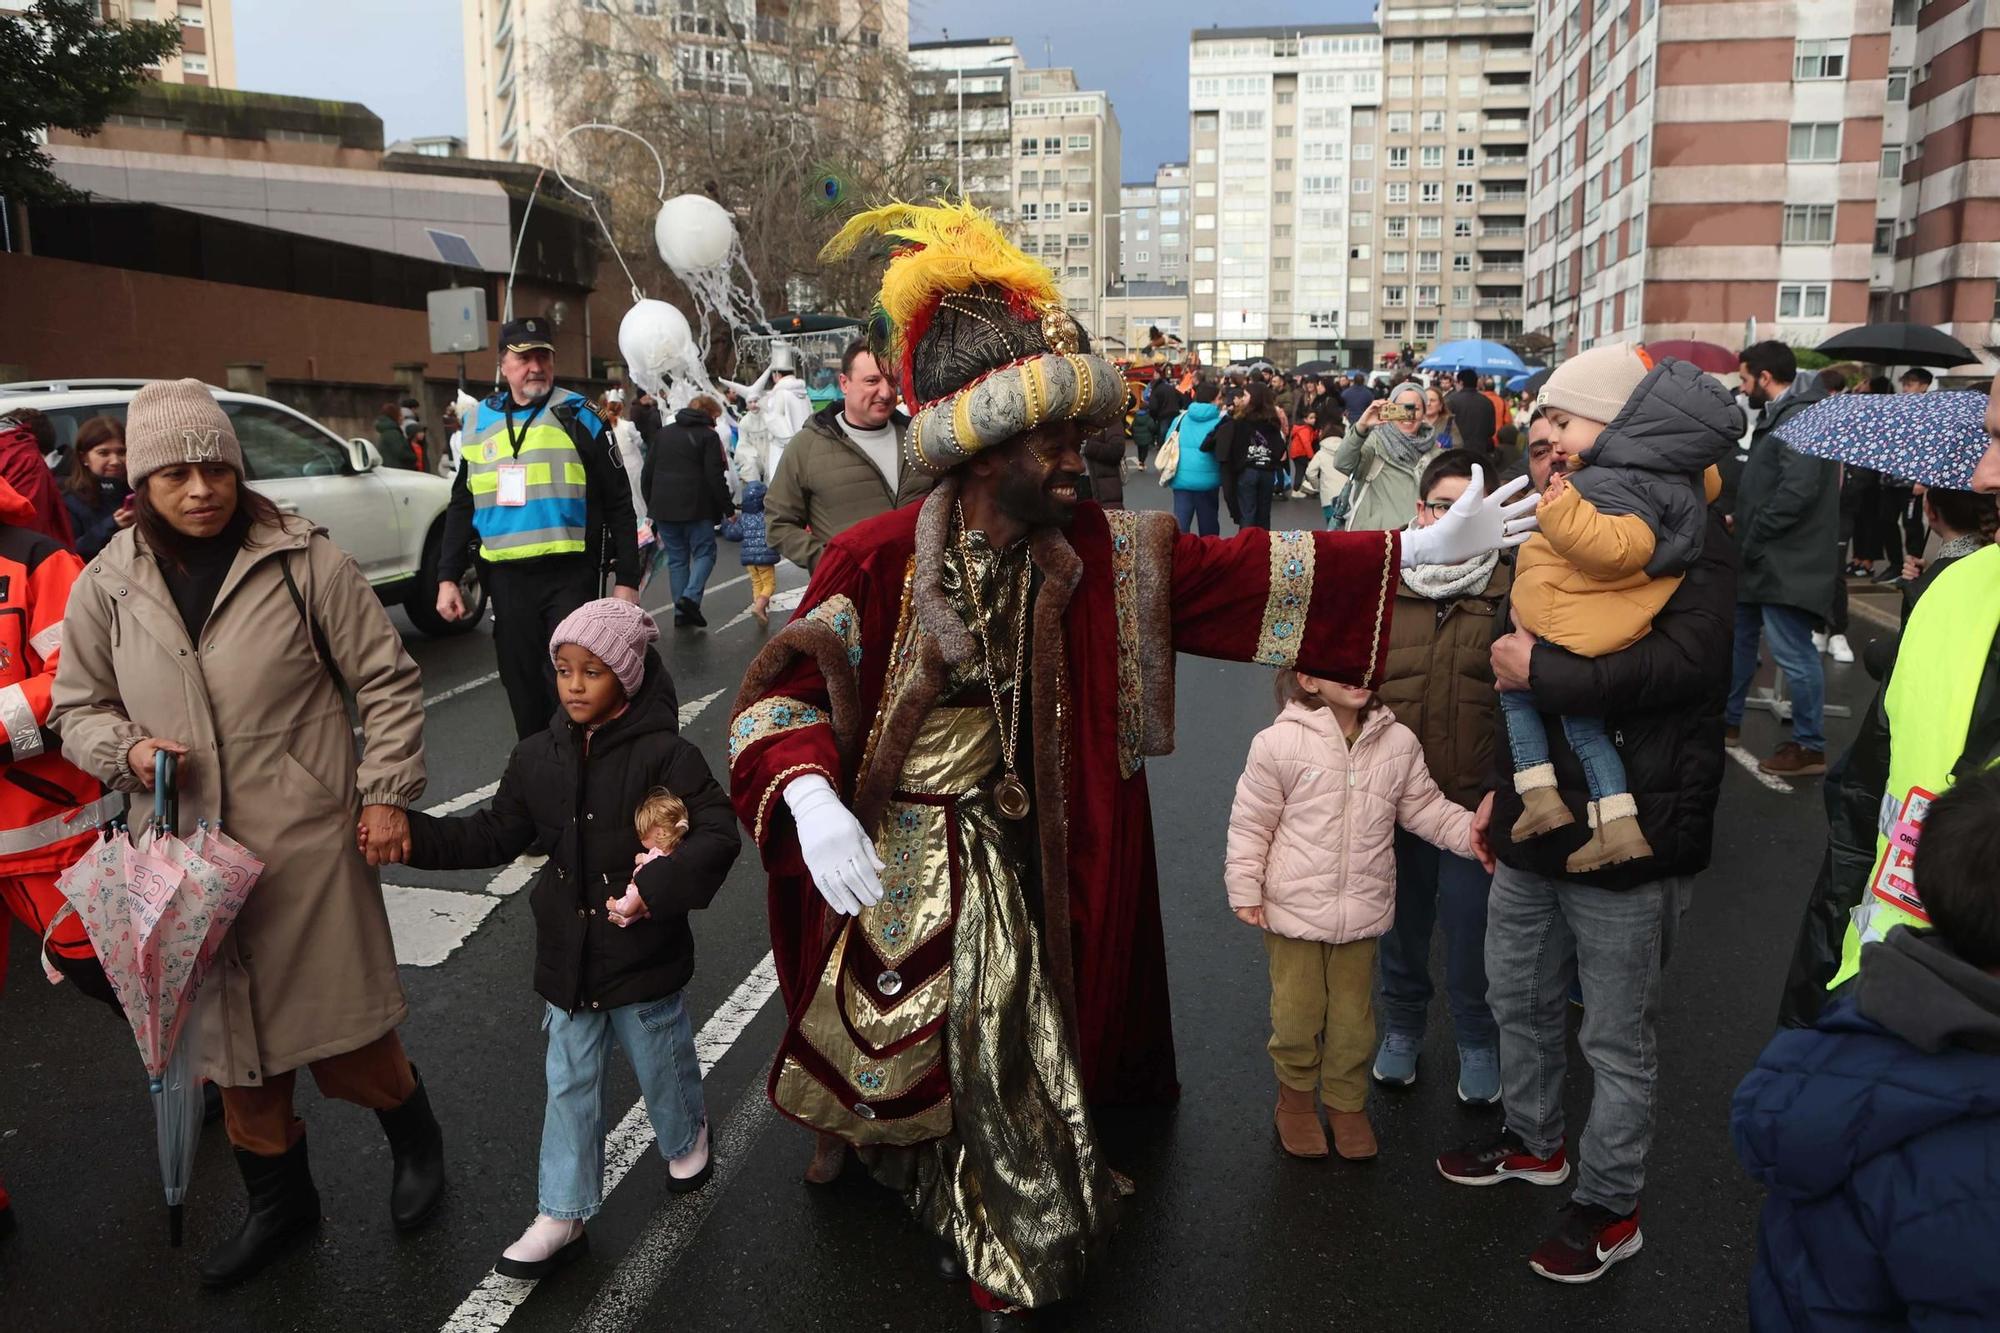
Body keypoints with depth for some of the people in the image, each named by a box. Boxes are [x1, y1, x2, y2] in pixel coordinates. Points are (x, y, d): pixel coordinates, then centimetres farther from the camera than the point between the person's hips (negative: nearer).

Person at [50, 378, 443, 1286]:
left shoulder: (303, 560, -7)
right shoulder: (106, 587, 2)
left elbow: (387, 683, -1)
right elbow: (77, 708, 14)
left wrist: (386, 792, -5)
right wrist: (126, 749, -8)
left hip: (310, 850, -3)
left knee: (344, 1045, 5)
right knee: (233, 1046, 17)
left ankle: (415, 1139, 36)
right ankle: (277, 1200, 39)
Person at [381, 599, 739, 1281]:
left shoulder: (664, 754, -17)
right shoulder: (539, 756, 0)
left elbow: (718, 833, -19)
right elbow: (496, 834, 7)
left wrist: (658, 887, -30)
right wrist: (414, 837, -3)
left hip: (644, 954, -4)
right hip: (567, 958, 4)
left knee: (661, 1063, 17)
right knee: (569, 1085, 13)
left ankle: (686, 1139, 49)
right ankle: (561, 1216, 25)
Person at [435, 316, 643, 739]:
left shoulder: (578, 417, -2)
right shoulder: (478, 422, 9)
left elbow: (618, 504, -2)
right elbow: (462, 507, 16)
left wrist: (626, 579, -6)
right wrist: (448, 577, 10)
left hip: (571, 575, -4)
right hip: (506, 577, 4)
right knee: (522, 689, 10)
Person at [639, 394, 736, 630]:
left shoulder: (662, 434, 14)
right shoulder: (708, 436, -4)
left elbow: (647, 473, 15)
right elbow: (715, 477, -10)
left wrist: (651, 505, 22)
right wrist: (728, 508, -2)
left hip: (663, 509, 5)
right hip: (696, 509, -5)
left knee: (676, 559, 10)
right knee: (704, 552, 6)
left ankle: (681, 612, 7)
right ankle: (691, 596, -15)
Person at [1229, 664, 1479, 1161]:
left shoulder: (1398, 742, -4)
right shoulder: (1278, 743, -14)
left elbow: (1426, 810, 8)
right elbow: (1250, 823, -6)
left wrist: (1475, 832, -5)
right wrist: (1245, 890, -4)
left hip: (1362, 910, 3)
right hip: (1293, 910, -3)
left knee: (1353, 1017, 14)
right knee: (1297, 1012, 8)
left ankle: (1346, 1101, 36)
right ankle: (1296, 1094, 33)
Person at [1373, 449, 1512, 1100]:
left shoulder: (1511, 593, -6)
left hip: (1476, 797, -2)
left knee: (1470, 928, 10)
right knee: (1401, 920, 19)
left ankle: (1477, 1039, 34)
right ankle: (1401, 1026, 41)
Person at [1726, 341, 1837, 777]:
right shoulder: (1783, 414, 17)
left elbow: (1797, 492, -26)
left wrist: (1752, 539, -19)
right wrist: (1742, 523, 12)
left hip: (1785, 561, -11)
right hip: (1767, 558, 11)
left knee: (1793, 652, -6)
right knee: (1739, 638, 20)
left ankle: (1809, 746, 2)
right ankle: (1728, 718, 33)